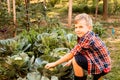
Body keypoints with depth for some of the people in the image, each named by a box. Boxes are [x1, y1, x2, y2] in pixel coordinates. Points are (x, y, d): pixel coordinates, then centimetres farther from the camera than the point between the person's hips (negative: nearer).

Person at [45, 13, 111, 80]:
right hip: (103, 63, 9)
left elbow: (71, 54, -18)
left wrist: (55, 63, -10)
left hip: (103, 67, -9)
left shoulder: (87, 38, -24)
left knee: (76, 60, -21)